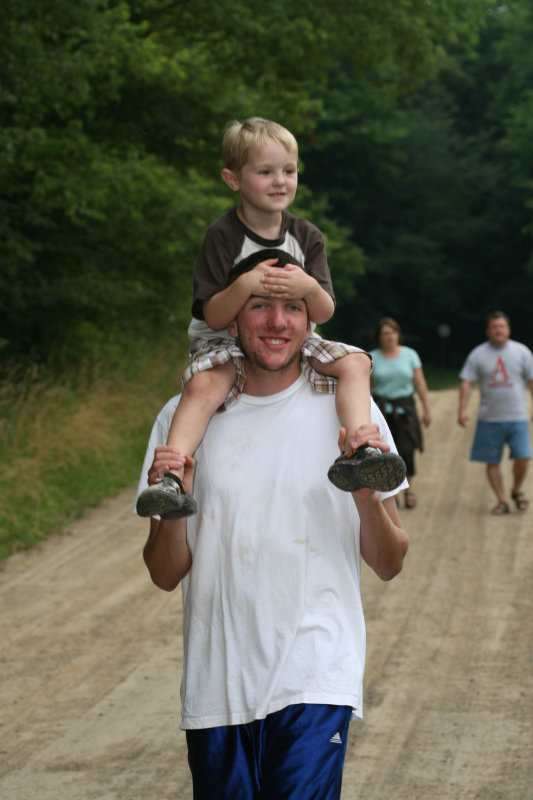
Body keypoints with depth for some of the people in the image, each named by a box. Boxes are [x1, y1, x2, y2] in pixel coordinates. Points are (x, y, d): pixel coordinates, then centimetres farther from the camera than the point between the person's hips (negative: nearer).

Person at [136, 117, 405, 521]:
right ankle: (171, 474, -49)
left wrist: (309, 287, -26)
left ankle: (358, 449, -33)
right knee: (203, 384, -35)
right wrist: (245, 285, -33)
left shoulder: (306, 237, 1)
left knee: (354, 361, -18)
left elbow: (325, 313, -3)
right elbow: (213, 316, -14)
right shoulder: (223, 236, -11)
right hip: (227, 342, -4)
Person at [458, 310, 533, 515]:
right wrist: (462, 410, -7)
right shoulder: (478, 354, 4)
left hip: (517, 416, -1)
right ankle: (502, 500, 15)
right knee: (492, 462, 2)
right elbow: (466, 383, 3)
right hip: (489, 419, 1)